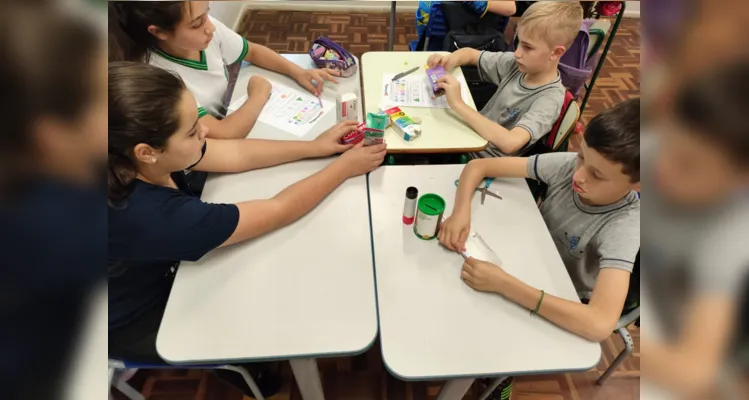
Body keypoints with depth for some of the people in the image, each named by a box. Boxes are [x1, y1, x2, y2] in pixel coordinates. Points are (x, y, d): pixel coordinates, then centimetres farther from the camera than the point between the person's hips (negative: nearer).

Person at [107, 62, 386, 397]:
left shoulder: (136, 157, -22)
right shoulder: (149, 216, -43)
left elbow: (236, 154, -11)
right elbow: (278, 211, -34)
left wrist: (316, 147, -11)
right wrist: (346, 166, -22)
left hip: (163, 268, 6)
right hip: (136, 324, -6)